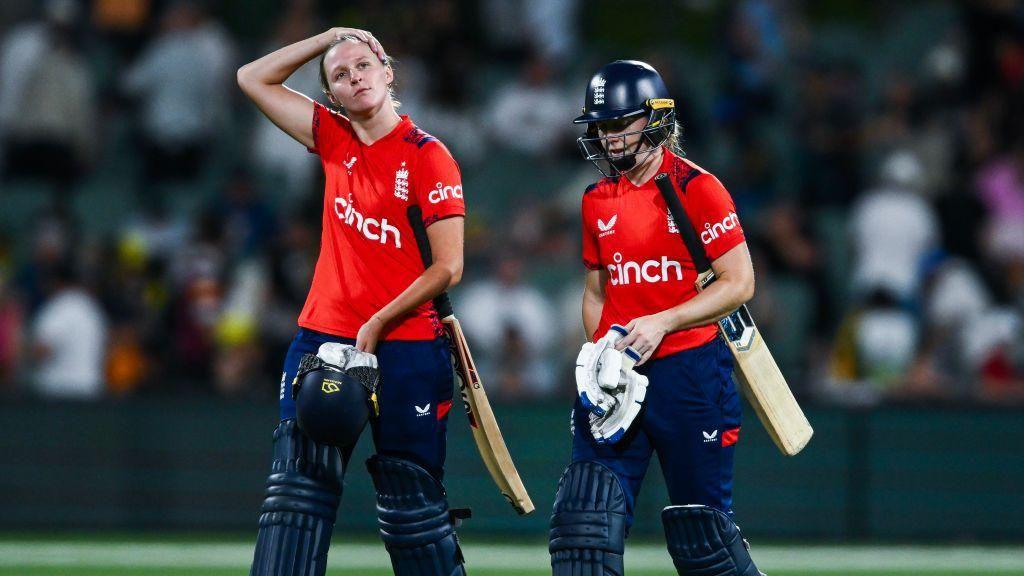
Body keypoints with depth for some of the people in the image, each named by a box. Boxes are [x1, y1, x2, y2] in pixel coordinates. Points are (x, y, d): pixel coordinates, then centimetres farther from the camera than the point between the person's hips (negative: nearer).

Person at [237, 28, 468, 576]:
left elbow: (448, 268, -10)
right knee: (297, 486, -4)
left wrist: (377, 325, -14)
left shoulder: (427, 157, -6)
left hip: (405, 347, -4)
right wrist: (324, 40, 7)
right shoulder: (335, 140, 9)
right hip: (323, 340, 5)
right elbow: (253, 79, 16)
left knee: (412, 505, 1)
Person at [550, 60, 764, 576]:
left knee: (701, 533, 1)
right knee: (584, 518, -6)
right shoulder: (598, 202, 11)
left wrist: (661, 324, -19)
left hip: (690, 372, -5)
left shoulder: (697, 189, -7)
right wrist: (599, 351, 0)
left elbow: (739, 283, -10)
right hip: (618, 375, 5)